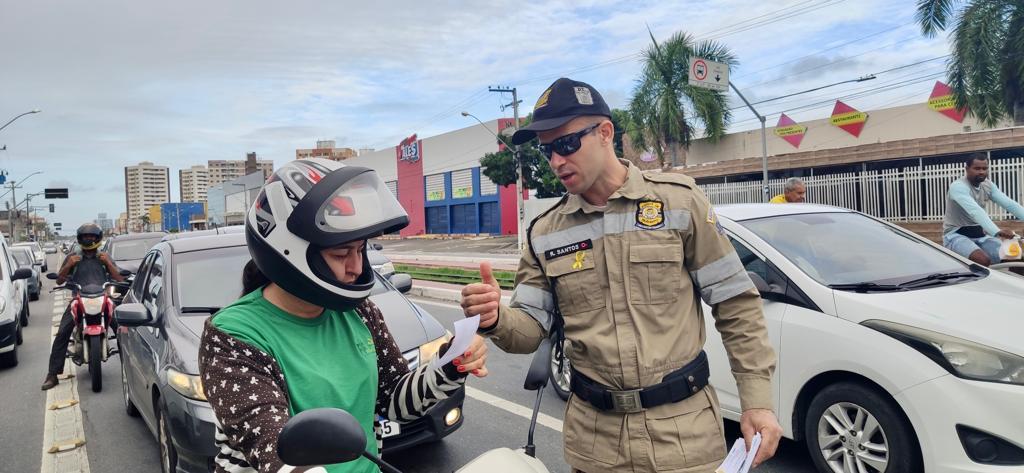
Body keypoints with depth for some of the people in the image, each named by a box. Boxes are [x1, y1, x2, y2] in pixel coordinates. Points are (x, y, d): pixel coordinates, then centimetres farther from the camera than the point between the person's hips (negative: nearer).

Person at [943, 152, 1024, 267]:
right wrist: (998, 232, -48)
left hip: (980, 234, 7)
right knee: (983, 261, -31)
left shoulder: (988, 185, 5)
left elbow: (1009, 204, -6)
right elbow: (975, 211, -35)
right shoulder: (958, 187, -21)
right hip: (957, 235, -7)